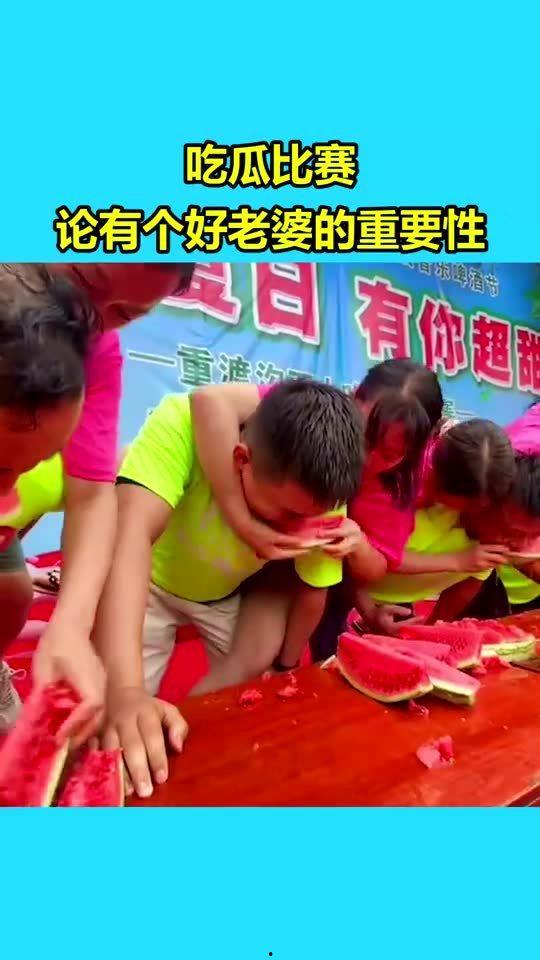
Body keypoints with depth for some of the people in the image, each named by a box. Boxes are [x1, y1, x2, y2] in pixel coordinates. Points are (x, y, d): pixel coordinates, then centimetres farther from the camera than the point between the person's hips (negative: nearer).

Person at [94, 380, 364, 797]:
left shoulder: (320, 494, -26)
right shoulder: (183, 422, -38)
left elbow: (311, 594, -12)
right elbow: (130, 531, -47)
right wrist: (124, 689, -56)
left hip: (231, 594, 3)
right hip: (150, 581, -2)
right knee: (126, 731, -10)